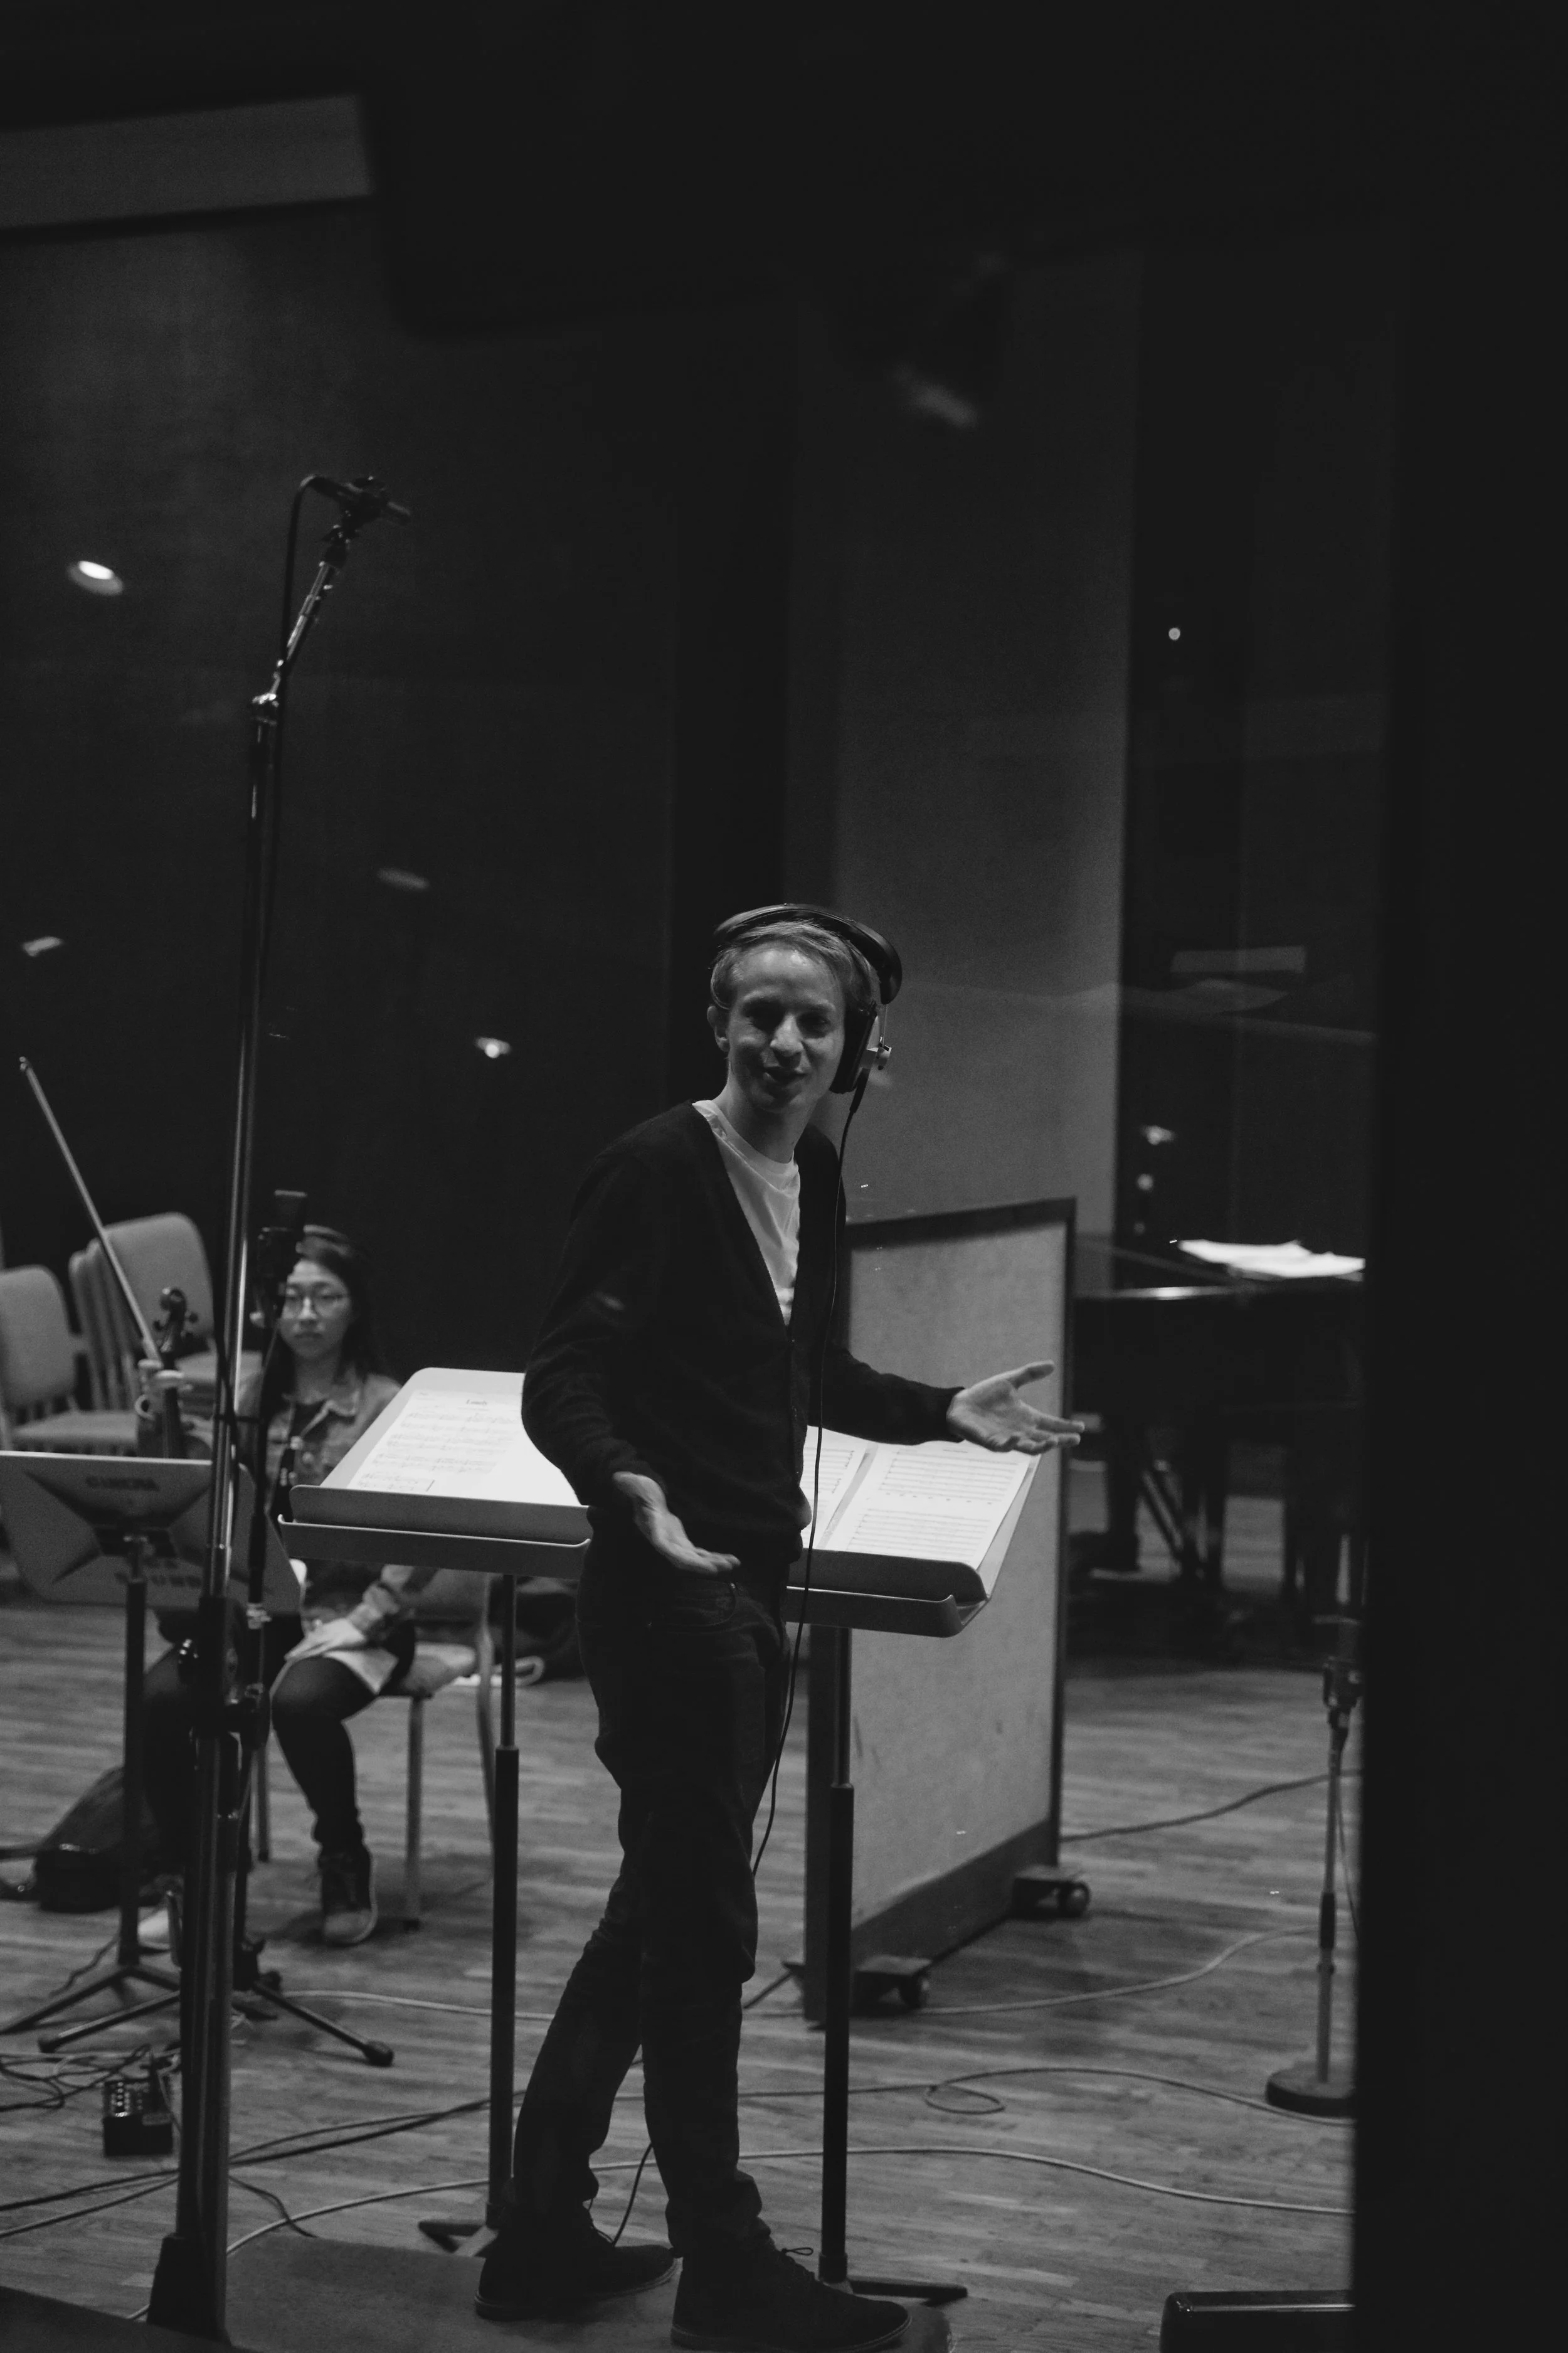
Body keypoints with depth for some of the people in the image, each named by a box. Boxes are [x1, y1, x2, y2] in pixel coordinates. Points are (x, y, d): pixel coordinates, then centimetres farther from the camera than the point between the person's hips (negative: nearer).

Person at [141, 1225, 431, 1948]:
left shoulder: (386, 1406, -4)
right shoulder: (252, 1399, 10)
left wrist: (363, 1618, -18)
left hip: (348, 1622, -4)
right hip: (251, 1610, 4)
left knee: (299, 1703, -36)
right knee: (162, 1695, -26)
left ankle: (346, 1862, -8)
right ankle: (183, 1876, -7)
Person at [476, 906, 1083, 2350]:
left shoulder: (813, 1178, 10)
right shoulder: (660, 1166, -14)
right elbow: (559, 1385, -19)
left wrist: (943, 1413, 18)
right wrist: (632, 1491, -35)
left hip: (754, 1585, 9)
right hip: (672, 1586, -9)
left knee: (662, 1911, 15)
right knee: (703, 1926, 0)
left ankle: (544, 2234, 26)